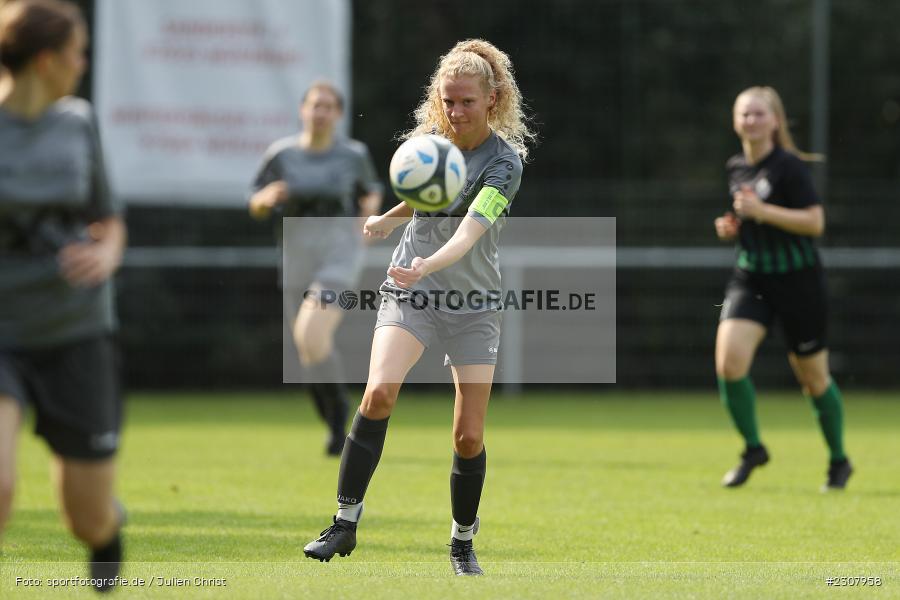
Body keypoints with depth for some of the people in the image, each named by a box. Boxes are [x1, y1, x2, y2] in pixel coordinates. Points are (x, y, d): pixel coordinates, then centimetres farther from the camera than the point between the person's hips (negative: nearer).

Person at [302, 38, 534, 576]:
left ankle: (463, 543, 20)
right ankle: (345, 523, -17)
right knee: (379, 393, -23)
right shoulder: (426, 139, -3)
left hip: (474, 305, -2)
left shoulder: (504, 162, -17)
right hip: (410, 294, 2)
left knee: (470, 436, -2)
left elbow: (469, 231, -32)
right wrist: (388, 220, 17)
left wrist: (428, 265, -47)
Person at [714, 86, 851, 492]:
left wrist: (760, 211, -25)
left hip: (797, 282, -5)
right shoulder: (736, 168, 8)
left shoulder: (789, 166, -13)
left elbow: (814, 222, -20)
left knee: (814, 379, 6)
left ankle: (839, 461, 26)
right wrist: (733, 226, 2)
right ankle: (753, 450, 2)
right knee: (728, 360, -16)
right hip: (750, 279, 5)